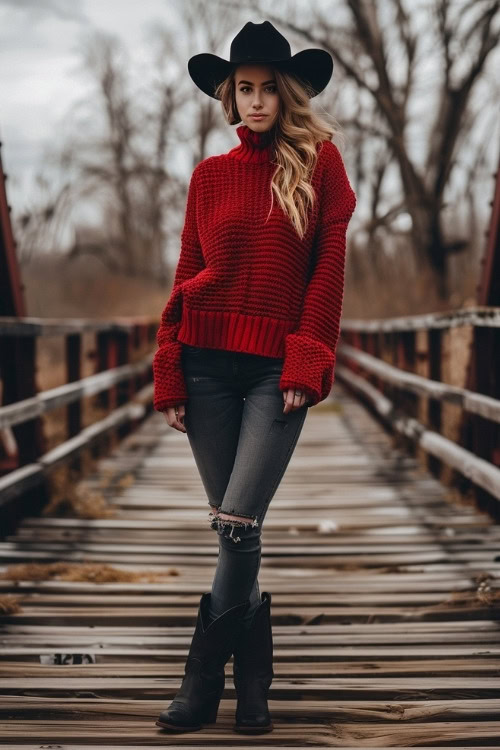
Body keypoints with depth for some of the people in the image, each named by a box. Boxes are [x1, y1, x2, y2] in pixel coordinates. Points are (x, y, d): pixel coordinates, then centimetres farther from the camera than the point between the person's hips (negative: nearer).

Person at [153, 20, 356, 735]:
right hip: (207, 361, 3)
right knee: (232, 528, 7)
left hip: (277, 368, -3)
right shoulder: (210, 174, 11)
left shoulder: (319, 161, 3)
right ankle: (253, 675, 21)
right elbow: (186, 276, 10)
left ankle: (202, 679, 0)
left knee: (237, 523, -13)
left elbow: (329, 267, -1)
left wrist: (307, 362, -9)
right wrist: (170, 376, 4)